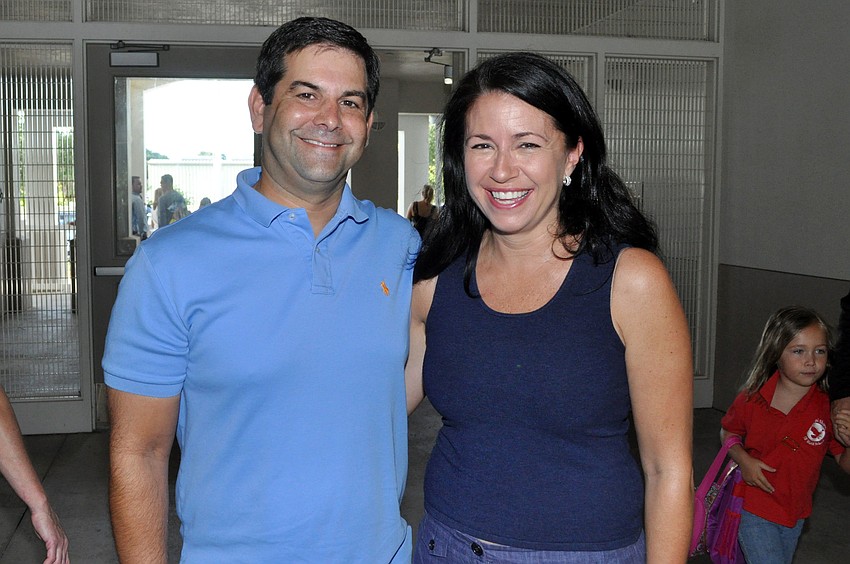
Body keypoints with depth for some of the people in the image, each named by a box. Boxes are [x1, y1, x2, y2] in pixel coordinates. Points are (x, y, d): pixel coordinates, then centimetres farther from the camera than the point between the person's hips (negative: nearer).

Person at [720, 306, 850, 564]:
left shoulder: (829, 407, -12)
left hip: (795, 512, 3)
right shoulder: (752, 399, -13)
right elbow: (728, 432, 4)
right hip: (753, 508, -3)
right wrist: (743, 460, -14)